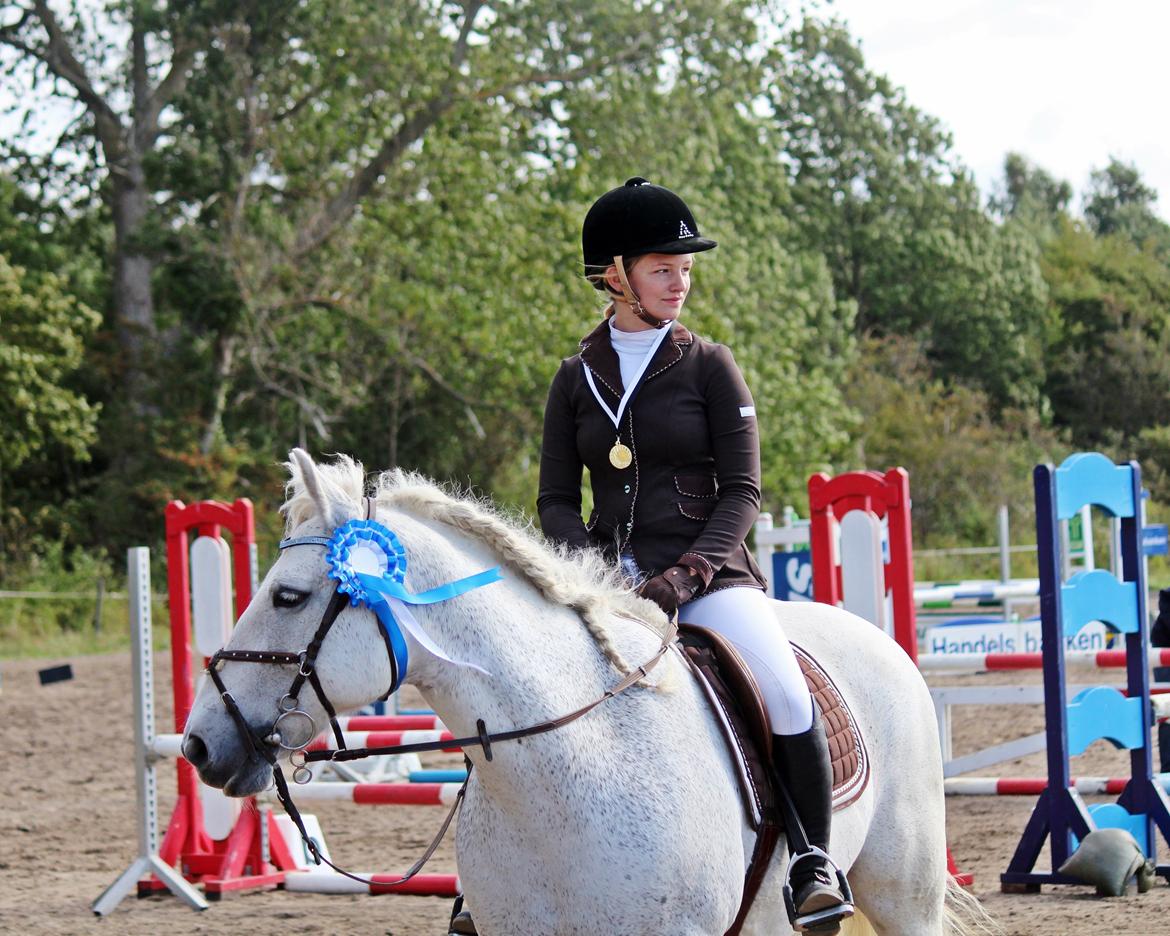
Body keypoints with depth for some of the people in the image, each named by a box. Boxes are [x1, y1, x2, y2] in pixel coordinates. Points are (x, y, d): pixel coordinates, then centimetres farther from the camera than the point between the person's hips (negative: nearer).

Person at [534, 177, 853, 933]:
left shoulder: (710, 367, 3)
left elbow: (741, 493, -2)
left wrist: (685, 576, -17)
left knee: (788, 695, -29)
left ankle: (814, 865, -11)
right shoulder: (576, 379, 10)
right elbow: (557, 501, 8)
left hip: (708, 573, -2)